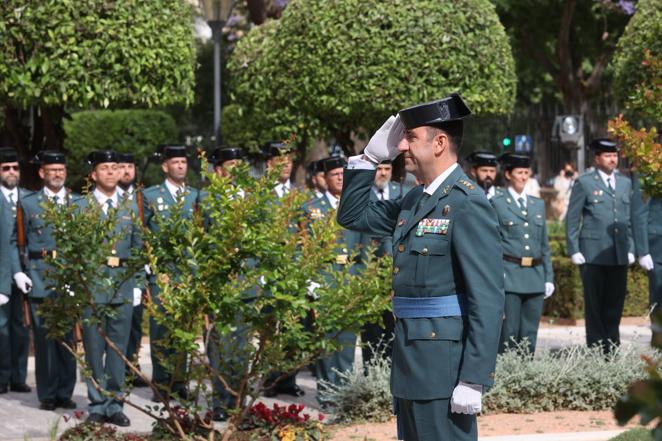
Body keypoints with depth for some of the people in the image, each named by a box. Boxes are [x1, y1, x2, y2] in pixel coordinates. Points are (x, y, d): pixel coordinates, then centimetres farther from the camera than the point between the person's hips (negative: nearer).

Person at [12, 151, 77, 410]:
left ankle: (65, 393, 13)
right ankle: (47, 395, 7)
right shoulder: (27, 204, 7)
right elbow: (17, 242, 6)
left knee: (67, 338, 5)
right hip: (39, 280, -1)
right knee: (44, 338, 0)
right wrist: (18, 272, -5)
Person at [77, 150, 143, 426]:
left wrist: (138, 284, 7)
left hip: (123, 287, 3)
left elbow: (137, 248, 14)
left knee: (118, 349, 5)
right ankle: (97, 405, 8)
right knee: (94, 349, 1)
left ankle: (114, 405, 11)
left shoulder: (130, 208, 13)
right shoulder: (80, 207, 2)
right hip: (91, 286, -3)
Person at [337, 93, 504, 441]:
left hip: (444, 366, -9)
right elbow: (352, 216, 25)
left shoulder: (467, 204, -15)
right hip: (411, 360, 9)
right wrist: (371, 156, 11)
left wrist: (473, 380, -23)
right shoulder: (415, 200, 12)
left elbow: (488, 299, -20)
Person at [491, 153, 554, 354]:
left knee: (529, 334, 6)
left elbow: (544, 244, 18)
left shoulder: (538, 204, 16)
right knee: (509, 332, -6)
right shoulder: (497, 203, 2)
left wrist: (549, 277, 13)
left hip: (535, 277, 5)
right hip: (509, 276, -4)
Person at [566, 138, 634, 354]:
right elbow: (572, 219, 1)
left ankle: (612, 349, 11)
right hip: (593, 253, -4)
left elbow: (629, 219, 18)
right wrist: (574, 250, -5)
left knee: (615, 304, 5)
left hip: (620, 255, 4)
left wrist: (630, 248, 10)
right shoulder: (584, 182, 2)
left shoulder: (625, 183, 15)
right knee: (594, 305, 0)